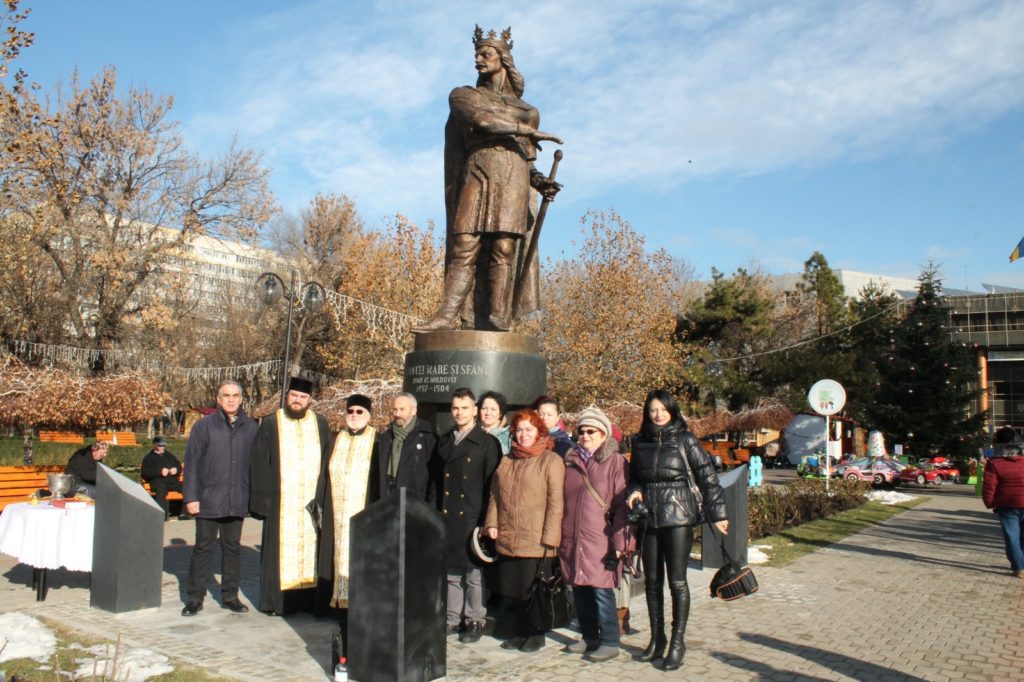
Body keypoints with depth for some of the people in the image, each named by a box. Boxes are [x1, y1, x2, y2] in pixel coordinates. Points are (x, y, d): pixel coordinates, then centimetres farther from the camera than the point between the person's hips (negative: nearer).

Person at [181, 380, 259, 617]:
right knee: (203, 548, 5)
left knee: (233, 547, 11)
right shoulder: (204, 426, -1)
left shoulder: (251, 427, 6)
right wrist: (190, 497, -7)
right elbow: (191, 462, -2)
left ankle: (230, 595, 22)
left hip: (237, 500, 2)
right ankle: (195, 598, 17)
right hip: (208, 499, -2)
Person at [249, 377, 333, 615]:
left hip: (311, 502, 2)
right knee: (280, 550, 2)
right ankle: (276, 601, 13)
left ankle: (309, 599, 14)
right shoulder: (270, 425, 3)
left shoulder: (320, 425, 9)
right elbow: (259, 465, 1)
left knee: (310, 548, 5)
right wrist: (261, 500, -5)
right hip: (281, 501, -2)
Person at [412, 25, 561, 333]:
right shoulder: (463, 95, 16)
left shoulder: (525, 109, 25)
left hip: (513, 179, 1)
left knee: (504, 249, -14)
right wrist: (529, 131, -2)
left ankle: (496, 324, -22)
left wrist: (541, 183, 2)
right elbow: (481, 119, -5)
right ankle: (447, 316, -22)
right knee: (465, 246, -16)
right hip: (477, 176, -1)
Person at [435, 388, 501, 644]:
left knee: (474, 572, 3)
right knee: (452, 571, 12)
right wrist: (436, 512, 7)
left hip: (473, 518, -5)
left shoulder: (487, 443, -3)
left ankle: (475, 621, 15)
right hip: (447, 518, 5)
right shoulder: (444, 442, 13)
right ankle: (454, 619, 23)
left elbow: (491, 485, -6)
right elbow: (438, 480, 15)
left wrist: (486, 520, -11)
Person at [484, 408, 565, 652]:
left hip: (535, 541, -6)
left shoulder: (551, 461, -6)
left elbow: (555, 502, -11)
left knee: (533, 591, 3)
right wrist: (491, 524, 5)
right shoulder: (506, 461, 15)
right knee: (512, 590, 12)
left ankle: (536, 634, 22)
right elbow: (495, 495, 17)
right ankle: (521, 632, 29)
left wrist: (549, 537, -15)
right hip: (507, 540, 6)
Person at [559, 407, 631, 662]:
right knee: (580, 590, 12)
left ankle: (610, 642, 12)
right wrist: (559, 536, 12)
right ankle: (589, 637, 27)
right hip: (572, 540, 5)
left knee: (602, 591, -2)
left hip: (600, 541, -5)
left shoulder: (615, 462, -3)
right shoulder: (571, 461, 13)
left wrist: (619, 542, -13)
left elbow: (622, 505, -7)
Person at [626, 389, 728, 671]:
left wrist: (717, 513, -5)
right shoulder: (641, 442, 7)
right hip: (649, 519, 4)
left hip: (678, 518, -4)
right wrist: (635, 491, -3)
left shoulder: (685, 440, -4)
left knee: (677, 581, -2)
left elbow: (707, 476, -4)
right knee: (652, 581, 11)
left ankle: (677, 642, 10)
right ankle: (657, 638, 24)